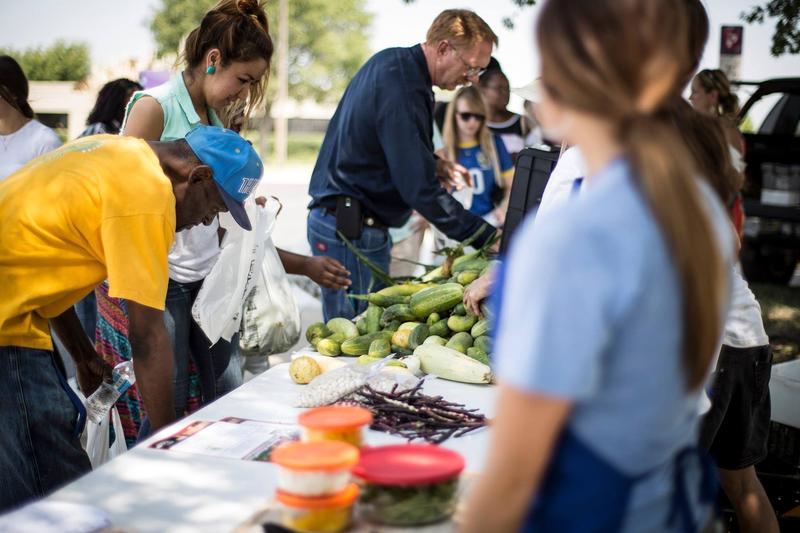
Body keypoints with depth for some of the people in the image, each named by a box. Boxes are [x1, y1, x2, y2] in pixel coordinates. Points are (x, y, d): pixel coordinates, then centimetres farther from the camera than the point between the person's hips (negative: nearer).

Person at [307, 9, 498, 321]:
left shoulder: (390, 61, 9)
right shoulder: (404, 91, -23)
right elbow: (421, 189, -25)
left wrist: (431, 164, 8)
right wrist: (488, 237, -21)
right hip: (350, 228, -10)